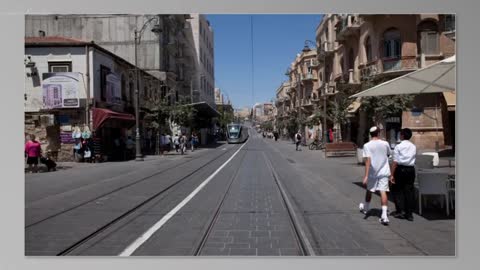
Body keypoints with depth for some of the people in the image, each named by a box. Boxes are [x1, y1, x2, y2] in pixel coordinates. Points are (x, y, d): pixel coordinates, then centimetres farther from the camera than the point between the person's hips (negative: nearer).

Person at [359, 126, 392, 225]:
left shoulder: (367, 145, -9)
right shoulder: (385, 144, -1)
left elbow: (368, 160, -17)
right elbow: (388, 155, 16)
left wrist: (366, 176, -18)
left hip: (372, 172, -1)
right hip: (384, 172, 1)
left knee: (369, 190, 18)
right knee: (383, 192, -5)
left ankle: (365, 208, 39)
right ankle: (384, 215, -14)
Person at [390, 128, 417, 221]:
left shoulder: (398, 146, -8)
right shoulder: (414, 147, 7)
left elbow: (395, 162, -11)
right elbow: (414, 159, 6)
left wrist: (392, 175, -10)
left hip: (400, 169, -4)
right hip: (411, 169, 4)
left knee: (397, 190, 9)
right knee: (409, 190, 8)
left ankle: (400, 211, 2)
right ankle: (409, 213, 12)